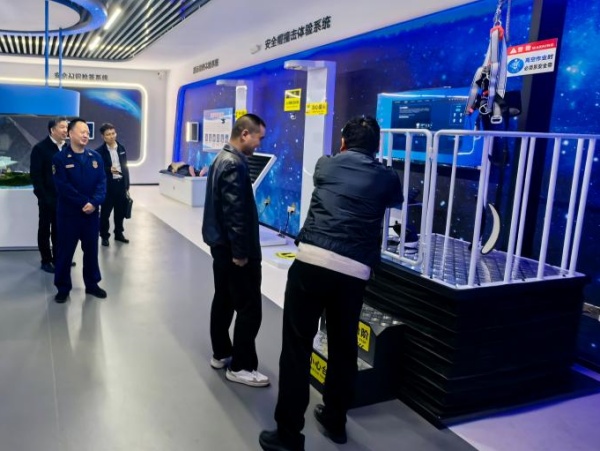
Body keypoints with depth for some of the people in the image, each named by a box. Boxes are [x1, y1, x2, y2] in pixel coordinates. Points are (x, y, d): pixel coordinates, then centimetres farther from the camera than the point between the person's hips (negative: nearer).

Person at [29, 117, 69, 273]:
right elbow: (35, 175, -10)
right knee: (45, 229, 7)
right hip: (47, 198, -4)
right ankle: (46, 261, 17)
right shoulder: (40, 148, -8)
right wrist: (43, 196, -15)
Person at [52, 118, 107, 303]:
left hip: (91, 212, 4)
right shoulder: (60, 158, -7)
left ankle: (92, 284, 26)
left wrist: (94, 202, -17)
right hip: (68, 213, -3)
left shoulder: (95, 157, 5)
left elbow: (102, 182, -1)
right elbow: (63, 186, -14)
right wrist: (83, 202, -19)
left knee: (91, 249, 12)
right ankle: (63, 287, 18)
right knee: (65, 250, 5)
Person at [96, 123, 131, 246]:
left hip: (121, 183, 5)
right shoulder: (99, 151, -7)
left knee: (120, 210, 13)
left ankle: (119, 233, 29)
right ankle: (104, 236, 17)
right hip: (107, 185, -4)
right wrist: (109, 170, -25)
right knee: (105, 212, 5)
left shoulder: (122, 148, 8)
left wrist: (127, 185, 10)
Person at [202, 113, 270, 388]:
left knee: (224, 300, 18)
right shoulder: (234, 165, -20)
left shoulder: (223, 158, 12)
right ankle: (240, 367, 8)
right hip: (233, 248, -11)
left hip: (222, 244, 11)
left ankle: (221, 354, 30)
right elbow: (235, 212, -24)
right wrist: (240, 251, -20)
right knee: (249, 308, -2)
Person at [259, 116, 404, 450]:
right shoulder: (388, 178, 13)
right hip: (354, 271, 2)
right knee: (344, 348, 18)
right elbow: (396, 202, 35)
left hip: (312, 261, -1)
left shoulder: (325, 165, 14)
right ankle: (335, 421, 36)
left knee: (297, 347, 5)